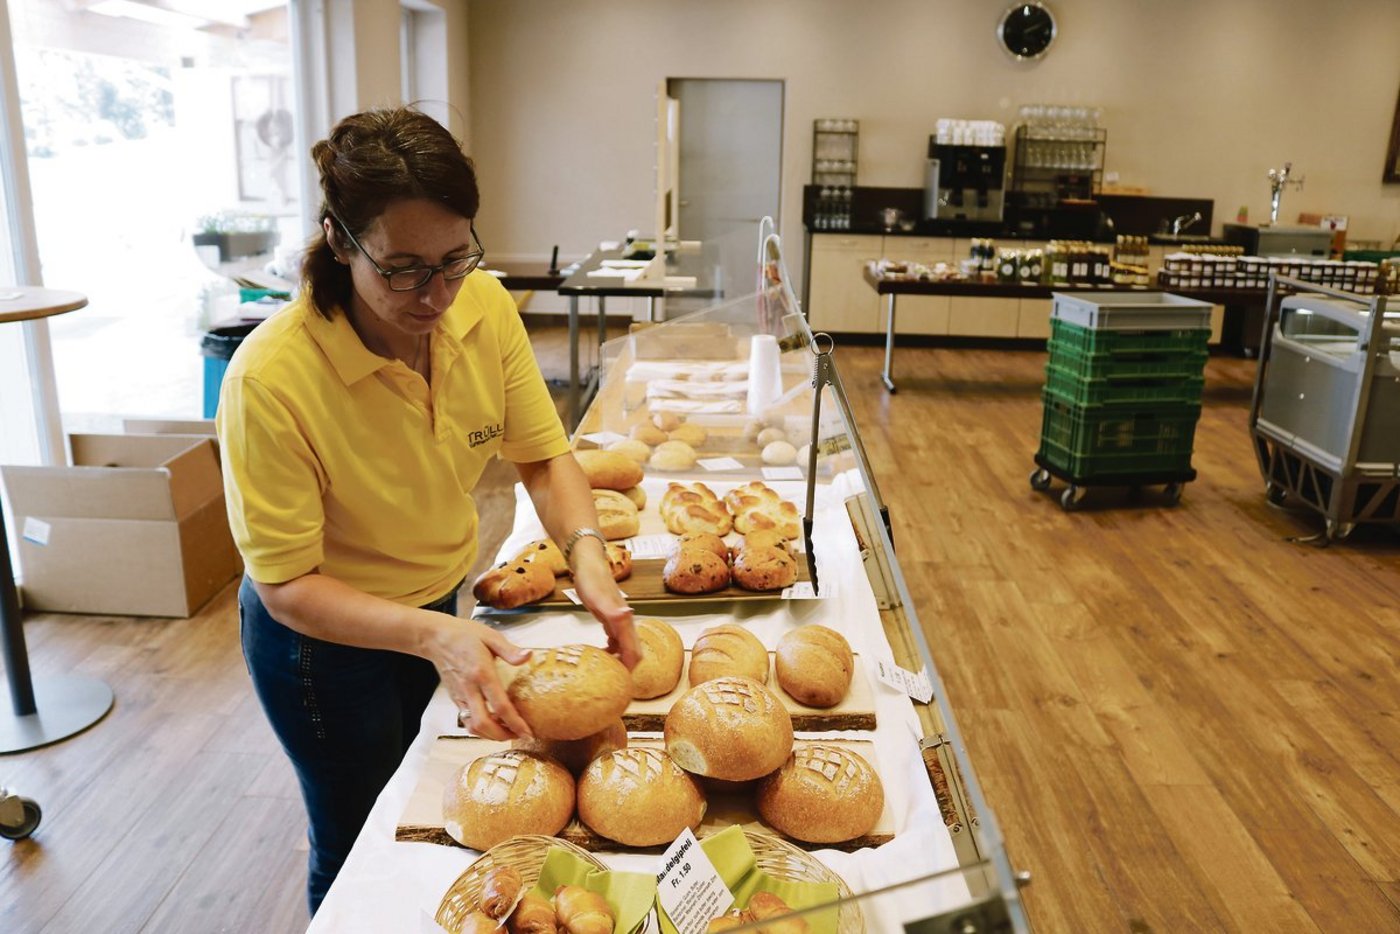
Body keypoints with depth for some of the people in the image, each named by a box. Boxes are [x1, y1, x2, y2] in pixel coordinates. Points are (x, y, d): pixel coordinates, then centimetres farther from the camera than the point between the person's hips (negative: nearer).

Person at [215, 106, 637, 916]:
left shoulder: (485, 307, -17)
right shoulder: (271, 377, -31)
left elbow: (543, 453, -8)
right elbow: (286, 586, -24)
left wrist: (587, 557, -27)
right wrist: (433, 637, -39)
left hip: (442, 604, 5)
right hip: (324, 638, -5)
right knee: (363, 852, 19)